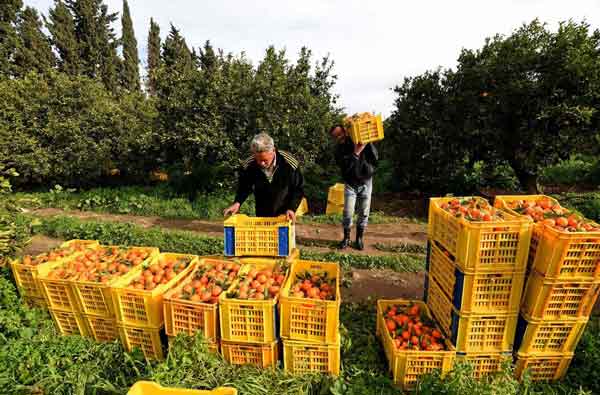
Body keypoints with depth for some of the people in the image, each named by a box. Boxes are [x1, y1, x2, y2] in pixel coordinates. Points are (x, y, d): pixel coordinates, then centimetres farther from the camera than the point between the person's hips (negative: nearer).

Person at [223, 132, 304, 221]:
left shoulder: (290, 163, -23)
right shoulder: (248, 166, -18)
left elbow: (298, 189, -10)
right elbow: (244, 187, 1)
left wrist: (292, 208, -21)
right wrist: (237, 202, -16)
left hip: (285, 214, -1)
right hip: (261, 215, 2)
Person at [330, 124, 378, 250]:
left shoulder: (363, 141, -6)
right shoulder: (339, 149, -6)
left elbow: (375, 159, -13)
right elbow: (345, 167, -22)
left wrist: (368, 144, -23)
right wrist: (356, 153, -30)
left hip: (366, 182, 0)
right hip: (350, 184, 0)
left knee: (364, 213, 5)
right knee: (348, 213, -4)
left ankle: (359, 238, 21)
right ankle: (346, 238, 16)